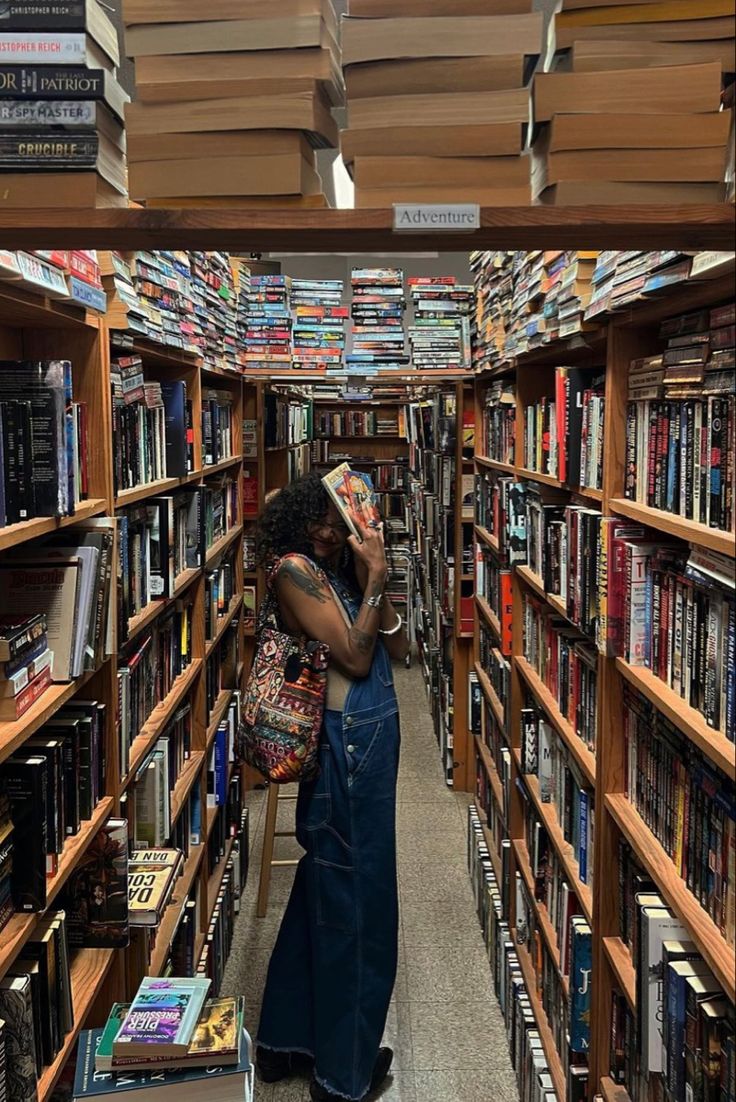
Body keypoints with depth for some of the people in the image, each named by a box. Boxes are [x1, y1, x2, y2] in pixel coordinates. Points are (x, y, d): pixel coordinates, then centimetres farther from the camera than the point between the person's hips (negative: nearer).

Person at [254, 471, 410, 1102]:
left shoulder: (344, 568, 11)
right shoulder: (295, 570, -13)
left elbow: (398, 648, 5)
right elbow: (354, 656, -18)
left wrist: (374, 580, -5)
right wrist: (375, 579, -15)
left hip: (369, 741, 9)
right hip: (348, 746, -9)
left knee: (325, 892, 19)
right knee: (353, 904, 4)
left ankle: (287, 1040, 36)